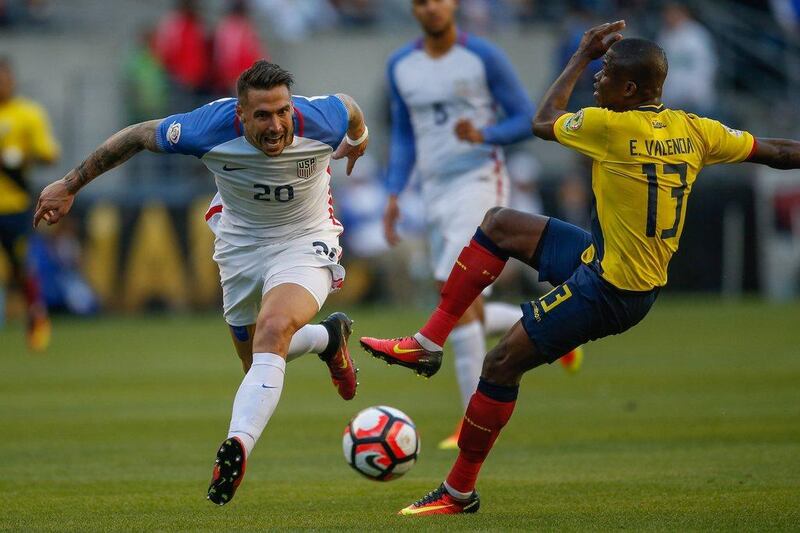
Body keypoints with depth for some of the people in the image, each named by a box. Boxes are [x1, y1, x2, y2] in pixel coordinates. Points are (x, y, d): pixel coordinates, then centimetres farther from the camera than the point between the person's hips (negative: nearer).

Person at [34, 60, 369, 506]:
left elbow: (349, 108, -1)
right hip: (240, 245, 3)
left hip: (304, 242, -3)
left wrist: (358, 138, 24)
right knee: (258, 362, 17)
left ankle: (236, 448, -43)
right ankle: (329, 337, 49)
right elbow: (137, 136, -11)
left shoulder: (319, 121, -28)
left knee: (273, 330, -32)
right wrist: (70, 185, -4)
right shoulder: (209, 128, -28)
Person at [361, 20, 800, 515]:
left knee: (502, 363, -1)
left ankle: (459, 492, 7)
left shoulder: (614, 127, -22)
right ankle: (429, 342, 16)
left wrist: (582, 56, 7)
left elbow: (544, 121, -3)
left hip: (607, 290, -9)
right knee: (500, 224, 14)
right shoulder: (694, 130, -3)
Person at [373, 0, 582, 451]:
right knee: (469, 316, 6)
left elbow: (528, 121, -4)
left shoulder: (484, 57, -7)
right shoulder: (401, 66, 9)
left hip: (481, 182, -6)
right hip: (437, 193, 6)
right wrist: (394, 195, 6)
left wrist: (483, 135, -22)